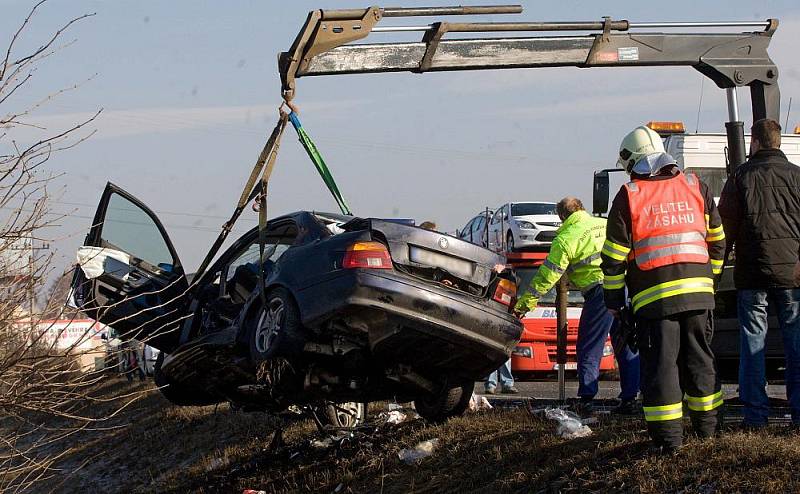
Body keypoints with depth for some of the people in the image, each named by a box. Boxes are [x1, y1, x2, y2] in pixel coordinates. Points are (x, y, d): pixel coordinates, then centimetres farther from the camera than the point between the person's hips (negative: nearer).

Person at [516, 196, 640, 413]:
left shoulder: (566, 239, 1)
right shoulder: (607, 225, 16)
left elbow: (548, 275, 1)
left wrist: (526, 301, 8)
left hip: (601, 291, -5)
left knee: (589, 348, 4)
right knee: (627, 346, 12)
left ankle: (586, 400, 1)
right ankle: (629, 398, 10)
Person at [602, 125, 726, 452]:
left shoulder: (628, 197, -1)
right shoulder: (696, 188, 10)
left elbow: (614, 256, 0)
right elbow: (717, 240, 16)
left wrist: (613, 300, 8)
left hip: (653, 296, -4)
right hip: (698, 291, 4)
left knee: (660, 363, 0)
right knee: (699, 358, 16)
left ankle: (668, 434, -2)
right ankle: (706, 424, 25)